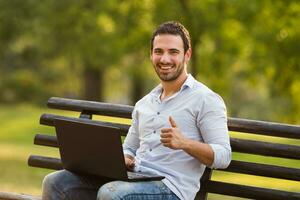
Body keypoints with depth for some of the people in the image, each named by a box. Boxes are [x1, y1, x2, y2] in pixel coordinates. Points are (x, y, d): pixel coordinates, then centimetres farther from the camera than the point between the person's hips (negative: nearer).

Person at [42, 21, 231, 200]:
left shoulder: (205, 99, 0)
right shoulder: (144, 104, 23)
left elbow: (223, 156, -7)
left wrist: (184, 143, -24)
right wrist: (123, 158, 2)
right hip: (134, 178, 7)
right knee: (55, 183, -10)